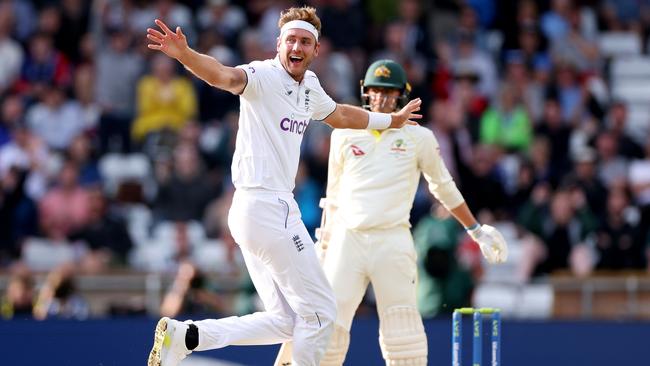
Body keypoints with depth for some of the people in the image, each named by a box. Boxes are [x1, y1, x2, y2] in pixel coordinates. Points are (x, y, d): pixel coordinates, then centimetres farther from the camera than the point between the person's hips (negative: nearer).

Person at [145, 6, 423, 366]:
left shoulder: (309, 86, 15)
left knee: (284, 321, 12)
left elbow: (339, 115, 35)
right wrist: (184, 54, -51)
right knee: (319, 312, -3)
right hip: (266, 208, -9)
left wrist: (390, 120, 48)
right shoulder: (263, 76, -11)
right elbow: (223, 76, -31)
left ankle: (184, 335, 5)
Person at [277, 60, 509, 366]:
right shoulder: (344, 135, 12)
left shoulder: (418, 138, 7)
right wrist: (324, 245, 20)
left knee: (401, 331, -6)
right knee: (328, 323, -6)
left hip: (393, 241, -2)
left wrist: (476, 230, 20)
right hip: (347, 240, 2)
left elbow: (444, 188, 18)